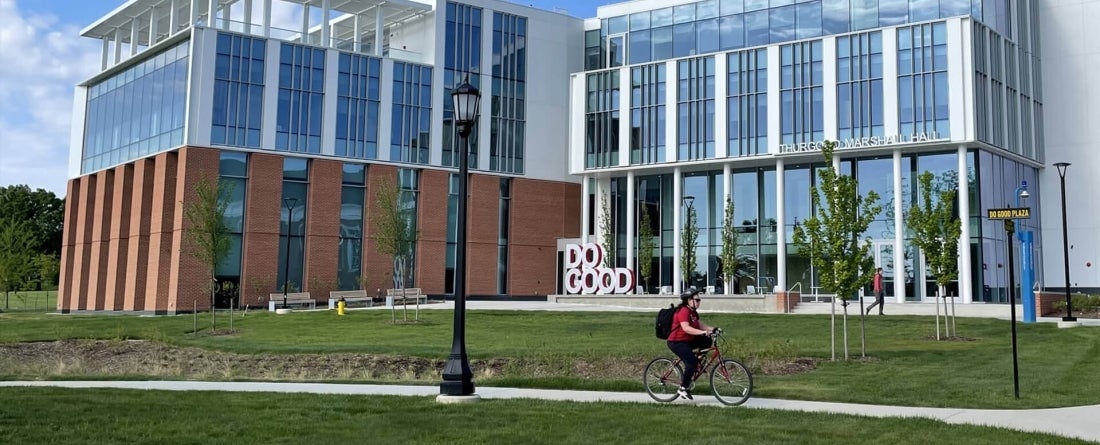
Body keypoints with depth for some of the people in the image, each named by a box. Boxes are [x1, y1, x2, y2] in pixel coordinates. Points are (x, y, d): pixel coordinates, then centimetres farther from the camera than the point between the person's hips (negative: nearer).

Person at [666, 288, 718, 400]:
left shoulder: (693, 312, 13)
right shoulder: (683, 311, -18)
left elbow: (701, 325, 9)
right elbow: (686, 328, -31)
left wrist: (713, 329, -8)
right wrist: (703, 332, -39)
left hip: (687, 341, 9)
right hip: (677, 342, -9)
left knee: (707, 341, -3)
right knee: (692, 362, -21)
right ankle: (683, 388, -8)